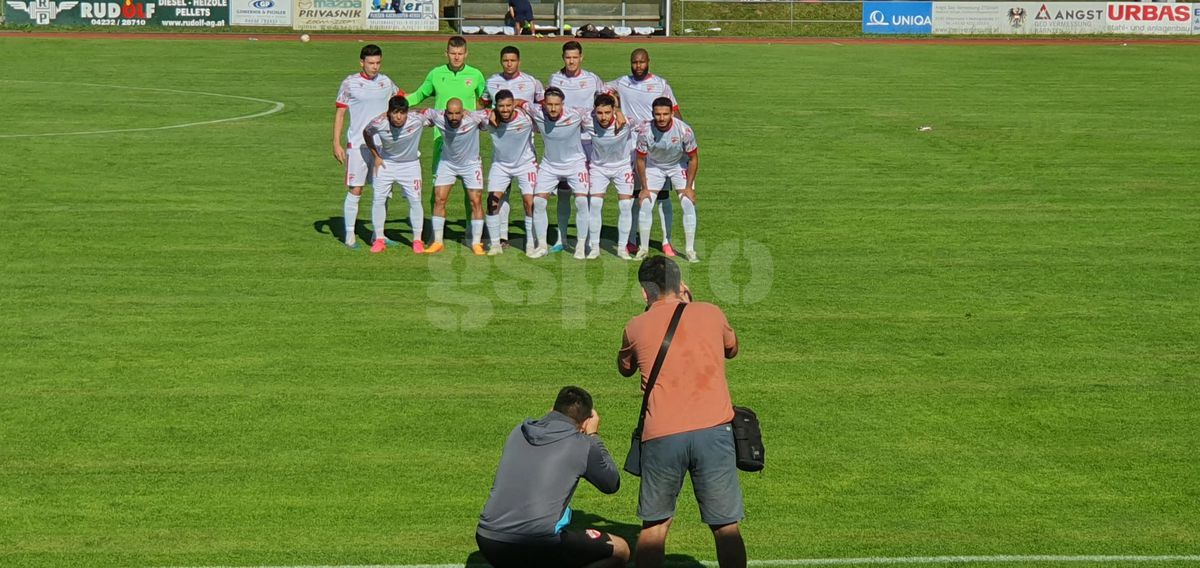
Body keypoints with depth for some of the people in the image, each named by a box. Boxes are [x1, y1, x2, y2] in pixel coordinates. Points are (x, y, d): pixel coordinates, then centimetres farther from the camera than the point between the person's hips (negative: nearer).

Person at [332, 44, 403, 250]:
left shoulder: (385, 82, 7)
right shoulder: (350, 83, -4)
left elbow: (403, 98, 27)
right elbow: (339, 113, -2)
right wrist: (336, 144, -6)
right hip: (357, 144, -4)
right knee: (355, 190, -4)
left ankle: (378, 234, 17)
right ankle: (349, 235, 6)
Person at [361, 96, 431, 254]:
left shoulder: (417, 119, -28)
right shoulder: (379, 123, -26)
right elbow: (366, 133, -2)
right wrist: (375, 157, 0)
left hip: (410, 164, 0)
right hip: (385, 162, 0)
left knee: (415, 200, -6)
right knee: (378, 199, -5)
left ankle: (417, 240, 8)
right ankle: (379, 239, 8)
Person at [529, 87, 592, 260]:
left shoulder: (576, 115, -24)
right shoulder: (537, 114, -19)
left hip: (575, 163, -2)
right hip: (549, 165, 2)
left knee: (581, 201, -16)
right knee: (538, 202, -6)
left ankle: (581, 246, -3)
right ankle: (541, 245, 7)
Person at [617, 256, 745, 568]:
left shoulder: (636, 327, 9)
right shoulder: (711, 313, 10)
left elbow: (625, 368, 29)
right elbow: (732, 349, 31)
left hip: (661, 437, 0)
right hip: (713, 431, 0)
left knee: (655, 526, 15)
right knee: (726, 527, 5)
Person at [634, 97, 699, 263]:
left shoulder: (684, 130, -29)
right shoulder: (645, 131, -28)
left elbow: (693, 158, -15)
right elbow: (640, 159, -12)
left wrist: (689, 187, -15)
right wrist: (644, 188, -11)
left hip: (679, 166, -1)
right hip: (654, 166, 1)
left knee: (688, 205, -12)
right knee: (645, 205, -8)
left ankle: (690, 249, -2)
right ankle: (644, 248, 7)